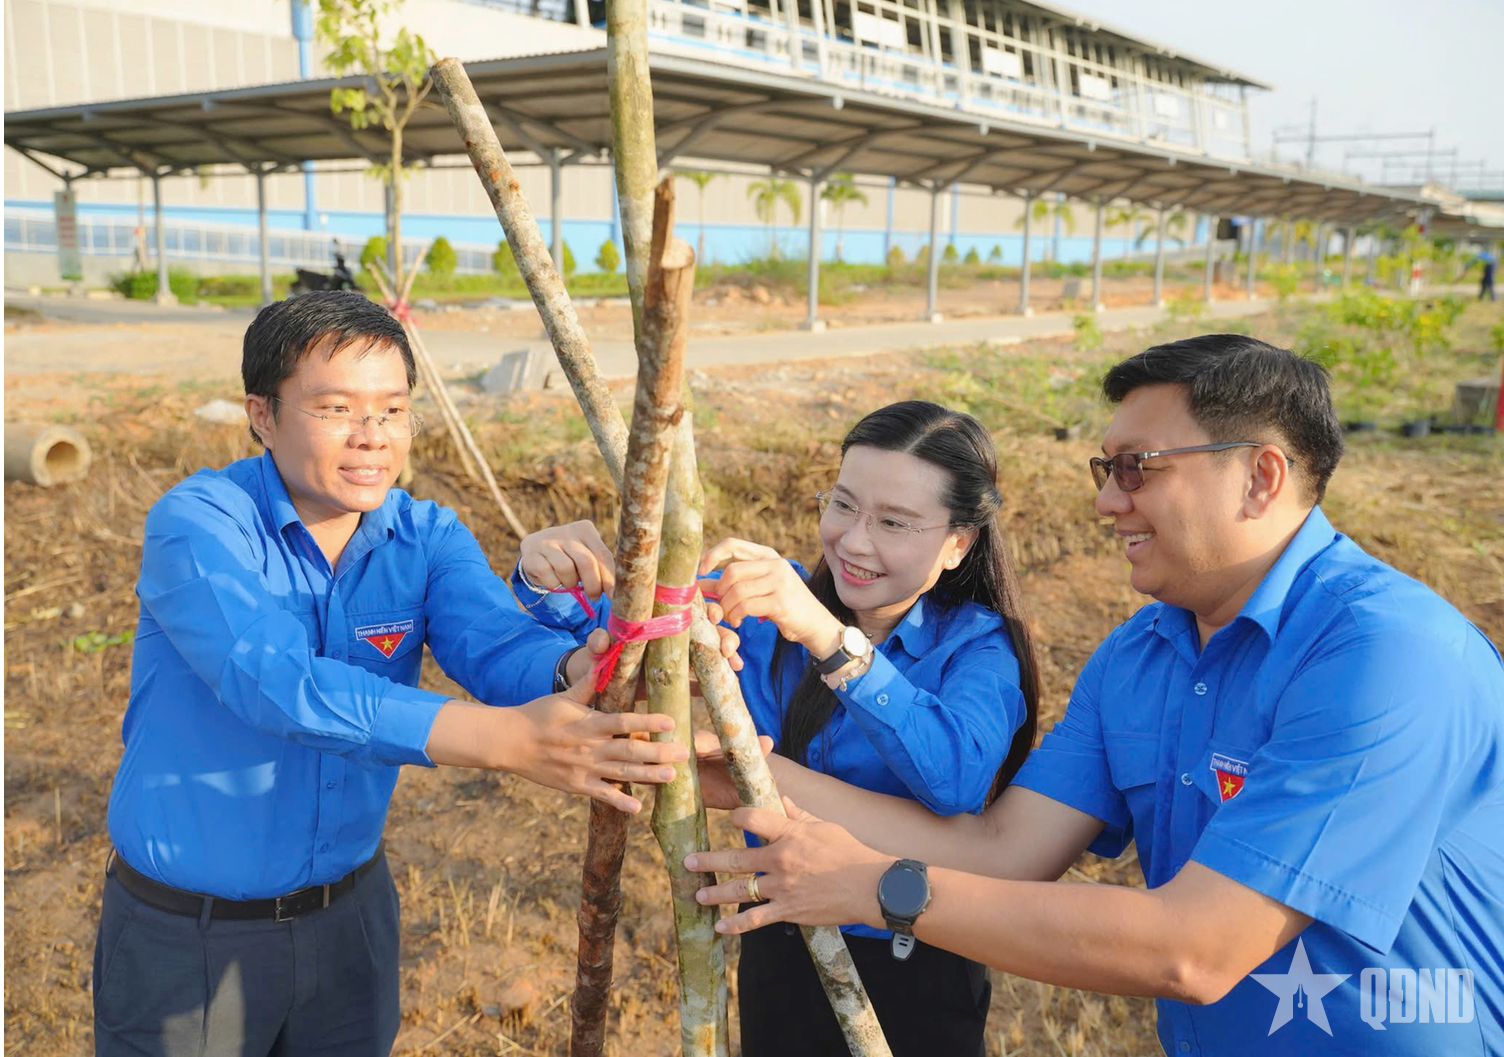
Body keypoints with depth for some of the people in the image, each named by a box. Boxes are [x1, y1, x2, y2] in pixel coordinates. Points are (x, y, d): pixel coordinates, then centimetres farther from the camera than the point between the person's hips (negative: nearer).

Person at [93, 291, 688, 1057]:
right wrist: (506, 740, -49)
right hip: (184, 928, -4)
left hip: (351, 907, 4)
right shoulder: (196, 525, -21)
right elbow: (277, 684, -37)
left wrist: (579, 668, -49)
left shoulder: (426, 537, -7)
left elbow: (497, 643, -24)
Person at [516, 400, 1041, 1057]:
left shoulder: (977, 646, -16)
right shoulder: (762, 603, -7)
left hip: (914, 977, -3)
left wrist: (831, 639, -47)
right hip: (777, 953, 3)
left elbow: (958, 778, -37)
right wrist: (548, 580, -26)